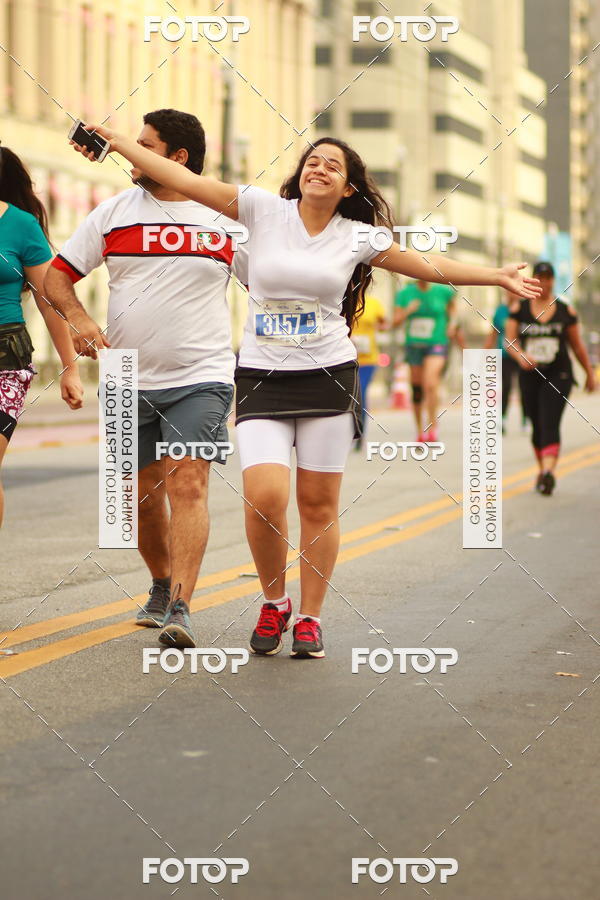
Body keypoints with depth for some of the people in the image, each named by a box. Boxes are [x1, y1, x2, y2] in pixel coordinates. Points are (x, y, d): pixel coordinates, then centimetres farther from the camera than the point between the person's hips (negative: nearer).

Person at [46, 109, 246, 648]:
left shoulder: (226, 219, 2)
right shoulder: (114, 213, 5)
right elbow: (57, 275, 6)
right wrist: (80, 320, -12)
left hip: (201, 376, -3)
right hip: (130, 379, 3)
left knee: (188, 486, -17)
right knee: (144, 496, 12)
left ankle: (180, 609, -22)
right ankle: (161, 588, 34)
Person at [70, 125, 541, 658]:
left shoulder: (357, 236, 5)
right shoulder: (264, 210, 1)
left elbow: (432, 266, 11)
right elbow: (187, 181, -2)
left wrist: (498, 276, 6)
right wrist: (116, 142, -6)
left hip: (329, 377, 1)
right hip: (262, 379, -1)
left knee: (319, 505, 3)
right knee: (264, 499, -15)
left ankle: (310, 617, 19)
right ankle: (274, 603, 10)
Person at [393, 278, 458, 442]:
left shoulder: (443, 291, -1)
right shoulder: (405, 293, 1)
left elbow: (451, 303, 22)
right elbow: (396, 321, -1)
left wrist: (452, 322, 10)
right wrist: (407, 311, -18)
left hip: (437, 344, -3)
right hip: (414, 345, 3)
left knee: (430, 384, -23)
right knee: (417, 390, 8)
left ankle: (432, 428, -18)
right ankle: (420, 432, 22)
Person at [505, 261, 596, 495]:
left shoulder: (566, 311, 3)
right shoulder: (519, 308, 3)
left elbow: (577, 345, 11)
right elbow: (510, 340, -3)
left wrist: (590, 373, 16)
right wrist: (521, 356, -24)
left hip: (558, 375, -2)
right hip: (529, 375, 2)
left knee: (550, 424, -18)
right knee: (537, 426, 9)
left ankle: (548, 472, -31)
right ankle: (543, 470, 26)